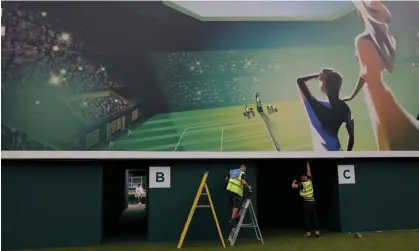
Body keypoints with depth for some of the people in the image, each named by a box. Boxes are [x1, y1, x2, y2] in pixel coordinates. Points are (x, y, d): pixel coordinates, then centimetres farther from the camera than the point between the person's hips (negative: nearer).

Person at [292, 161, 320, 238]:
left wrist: (294, 181, 6)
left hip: (306, 202, -4)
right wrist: (307, 163, 26)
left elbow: (293, 186, -16)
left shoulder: (302, 184, -8)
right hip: (313, 201, 4)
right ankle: (317, 231, 8)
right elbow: (309, 172, 16)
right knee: (314, 217, 9)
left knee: (307, 218, 0)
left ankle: (308, 232, -1)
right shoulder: (310, 181, 4)